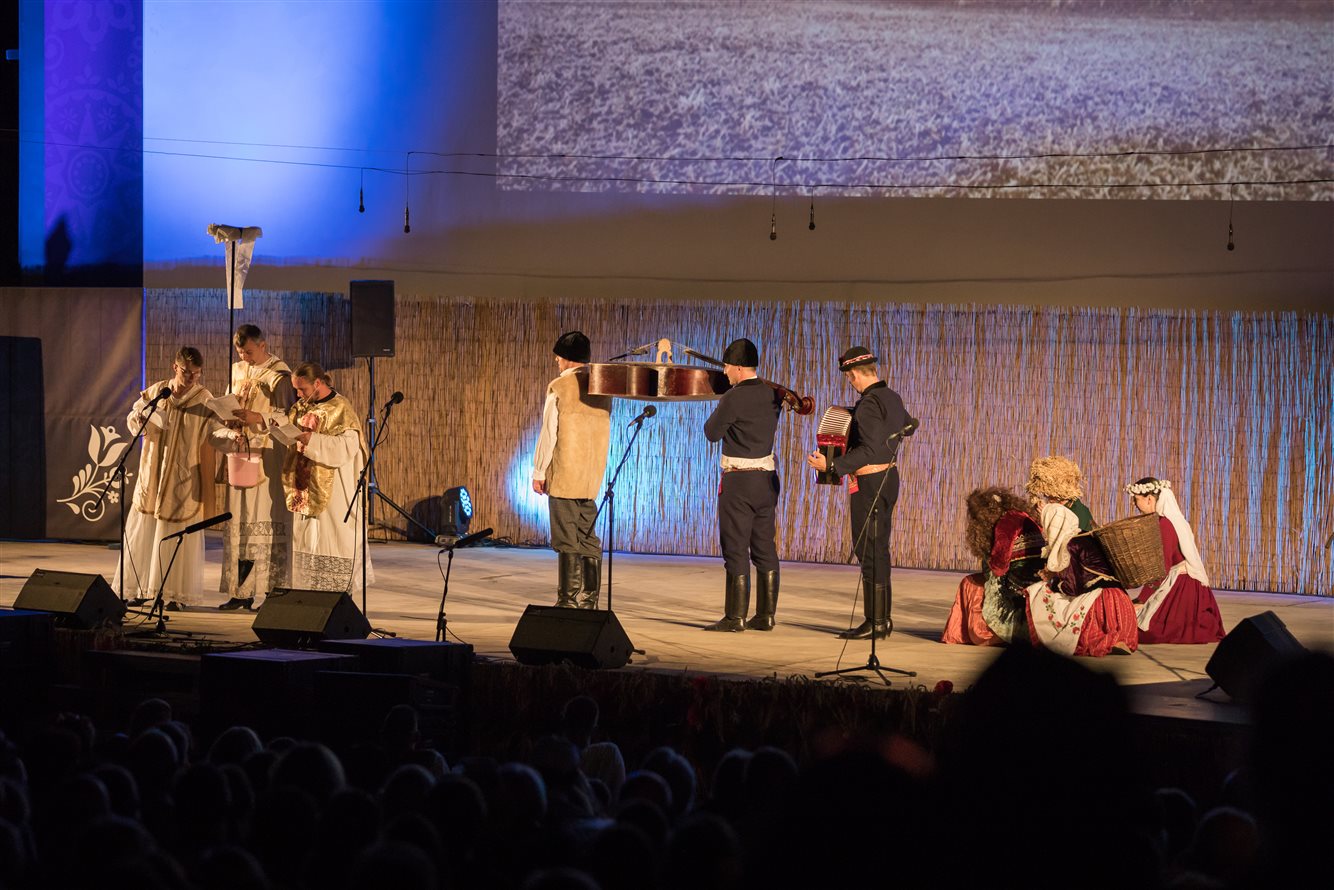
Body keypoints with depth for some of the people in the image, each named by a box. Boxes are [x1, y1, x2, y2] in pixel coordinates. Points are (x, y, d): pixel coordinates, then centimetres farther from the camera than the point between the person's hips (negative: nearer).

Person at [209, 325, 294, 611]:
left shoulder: (279, 375, -6)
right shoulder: (237, 372, 13)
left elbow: (290, 416, -10)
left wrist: (259, 419, -23)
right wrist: (229, 432, -5)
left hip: (268, 457, -6)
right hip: (240, 454, 6)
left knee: (268, 520, -8)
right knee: (240, 523, 6)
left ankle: (273, 590, -7)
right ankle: (241, 591, 9)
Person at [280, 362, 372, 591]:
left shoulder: (340, 409, -10)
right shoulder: (302, 408, 12)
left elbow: (346, 447, -20)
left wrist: (310, 439, -24)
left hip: (333, 493, -7)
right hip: (306, 489, 7)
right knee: (306, 539, 5)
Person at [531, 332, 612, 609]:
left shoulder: (558, 388, -9)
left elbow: (549, 433, -10)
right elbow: (605, 430, 12)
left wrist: (539, 472, -3)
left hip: (564, 473, -6)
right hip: (593, 474, 6)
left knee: (567, 540, -4)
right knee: (588, 539, 11)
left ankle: (568, 601, -4)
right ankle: (589, 601, 11)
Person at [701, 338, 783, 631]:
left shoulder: (733, 399, -16)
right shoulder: (772, 394, 5)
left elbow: (712, 433, -6)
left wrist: (718, 411, 9)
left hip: (739, 480, -7)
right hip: (767, 478, 7)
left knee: (736, 549, -3)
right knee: (765, 549, 9)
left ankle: (735, 616, -3)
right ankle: (766, 615, 10)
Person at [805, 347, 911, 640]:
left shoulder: (869, 404, -19)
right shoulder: (892, 398, 10)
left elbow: (869, 450, -27)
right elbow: (907, 424, 31)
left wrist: (832, 466, -29)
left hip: (869, 483, -10)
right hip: (889, 476, 10)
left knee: (869, 552, -7)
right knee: (879, 550, 14)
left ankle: (875, 623, -7)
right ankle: (882, 618, 17)